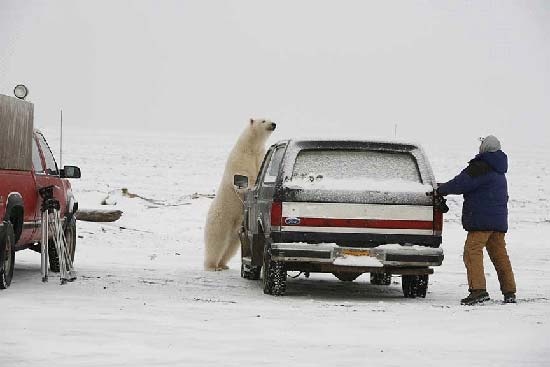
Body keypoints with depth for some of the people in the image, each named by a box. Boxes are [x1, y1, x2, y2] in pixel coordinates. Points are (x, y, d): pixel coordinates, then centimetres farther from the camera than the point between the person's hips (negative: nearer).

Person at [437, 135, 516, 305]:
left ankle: (478, 289, -26)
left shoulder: (479, 168, -12)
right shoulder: (499, 171, 20)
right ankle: (509, 292, 14)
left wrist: (441, 189, 0)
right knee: (500, 255, 12)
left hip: (482, 219, -9)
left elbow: (461, 184, -15)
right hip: (499, 220, 9)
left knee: (472, 251, -13)